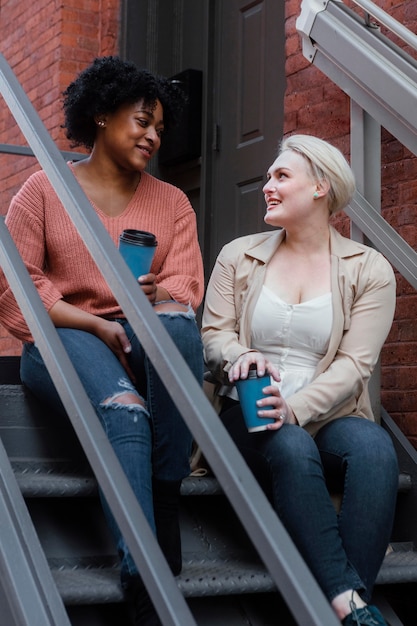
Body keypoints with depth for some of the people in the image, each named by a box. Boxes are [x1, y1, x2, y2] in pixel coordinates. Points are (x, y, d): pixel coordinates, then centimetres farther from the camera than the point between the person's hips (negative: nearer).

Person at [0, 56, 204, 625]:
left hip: (142, 339, 3)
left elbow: (185, 289, 3)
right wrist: (96, 325, -14)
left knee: (177, 321, -36)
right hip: (63, 338, -2)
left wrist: (157, 295, -22)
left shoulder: (171, 202, 17)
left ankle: (166, 496, -30)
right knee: (123, 408, -36)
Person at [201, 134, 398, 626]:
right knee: (293, 449, -34)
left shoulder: (369, 270, 4)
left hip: (327, 417, 0)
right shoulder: (238, 256, 12)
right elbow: (213, 334, 7)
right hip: (251, 417, 1)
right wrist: (240, 357, -19)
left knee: (374, 448, -34)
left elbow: (354, 364, -6)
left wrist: (295, 408, -22)